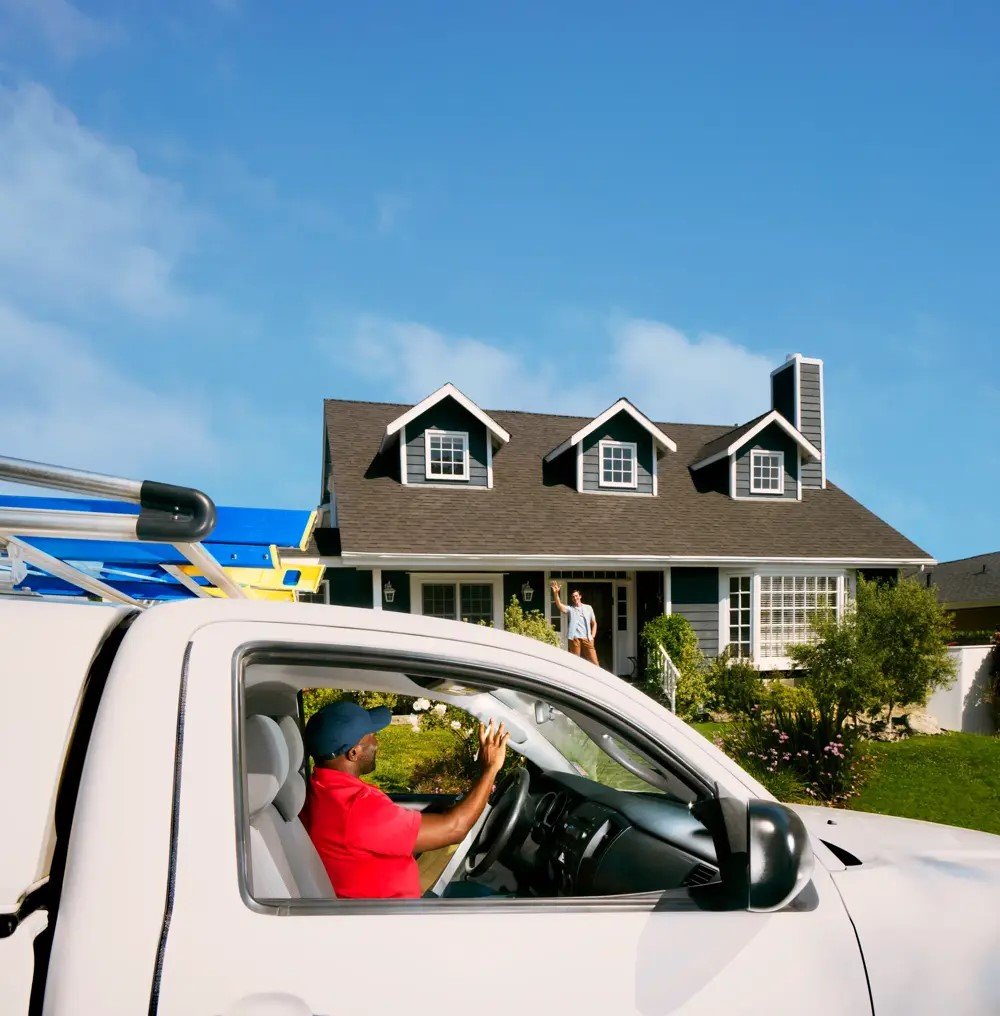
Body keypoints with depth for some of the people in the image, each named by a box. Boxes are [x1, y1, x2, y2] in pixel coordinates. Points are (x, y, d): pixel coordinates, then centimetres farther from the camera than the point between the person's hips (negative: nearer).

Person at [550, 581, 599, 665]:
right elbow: (559, 605, -12)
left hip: (587, 639, 1)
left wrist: (592, 636, 2)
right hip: (574, 638, -1)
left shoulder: (588, 608, 14)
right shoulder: (570, 608, 7)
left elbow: (594, 623, 16)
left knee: (594, 662, -2)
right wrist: (556, 593, -28)